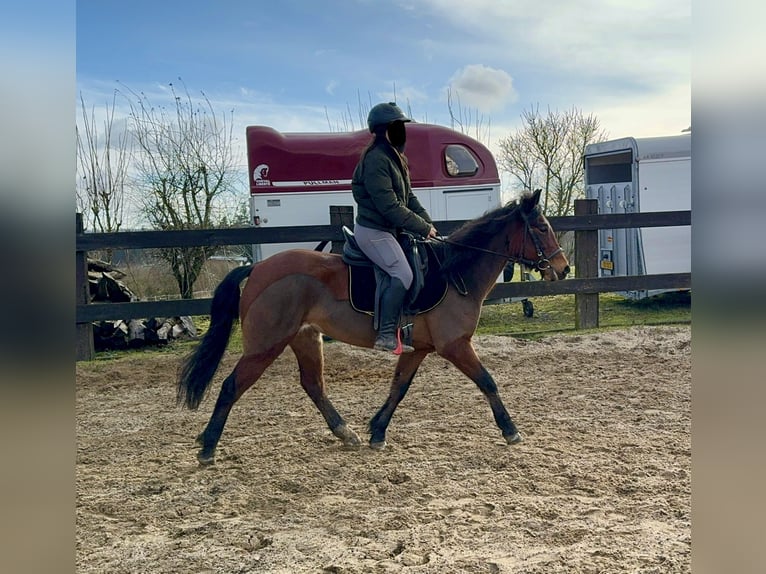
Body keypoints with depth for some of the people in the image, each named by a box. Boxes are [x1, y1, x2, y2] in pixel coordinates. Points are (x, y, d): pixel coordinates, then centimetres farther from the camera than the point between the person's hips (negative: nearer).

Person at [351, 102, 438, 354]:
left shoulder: (394, 157, 13)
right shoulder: (376, 159, -19)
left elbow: (409, 197, 14)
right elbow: (389, 206, -24)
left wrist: (428, 222, 1)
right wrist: (423, 228, -18)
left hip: (388, 229, 10)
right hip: (373, 231, -10)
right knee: (403, 274, -20)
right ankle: (386, 334, -18)